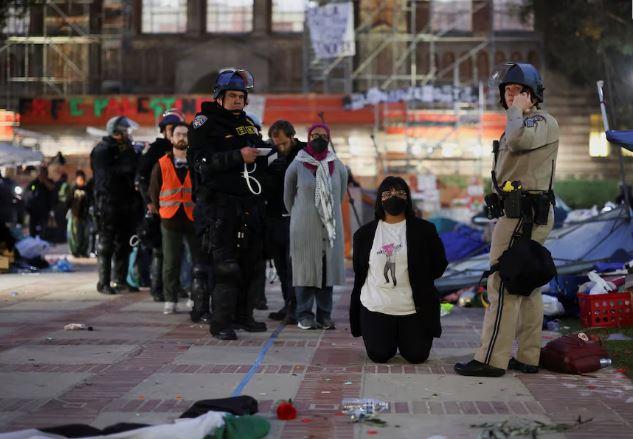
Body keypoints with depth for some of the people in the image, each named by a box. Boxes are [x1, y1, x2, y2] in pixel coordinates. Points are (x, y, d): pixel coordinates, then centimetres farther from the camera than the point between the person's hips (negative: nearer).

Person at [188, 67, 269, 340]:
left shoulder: (248, 124, 18)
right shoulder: (205, 124, -4)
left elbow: (261, 161, 30)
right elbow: (201, 163, -18)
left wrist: (260, 154, 8)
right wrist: (238, 156, -24)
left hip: (249, 205, 7)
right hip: (219, 205, -7)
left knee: (251, 262, 11)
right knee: (225, 265, -11)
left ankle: (243, 316, 21)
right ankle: (220, 323, -7)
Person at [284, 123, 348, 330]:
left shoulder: (338, 167, 5)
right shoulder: (297, 166, -1)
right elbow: (288, 196, 9)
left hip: (330, 227, 3)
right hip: (304, 228, -2)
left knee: (328, 268, 4)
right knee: (305, 269, -2)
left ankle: (324, 315, 10)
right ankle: (304, 315, 4)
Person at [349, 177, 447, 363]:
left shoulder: (424, 230, -1)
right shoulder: (365, 233, 4)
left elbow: (439, 264, 5)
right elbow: (359, 271, 10)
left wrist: (419, 280, 0)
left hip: (413, 308, -1)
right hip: (376, 307, 1)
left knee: (417, 356, -1)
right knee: (380, 356, -3)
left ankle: (403, 338, 34)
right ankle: (390, 339, 33)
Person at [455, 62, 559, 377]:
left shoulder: (543, 121, -9)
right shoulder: (524, 124, 23)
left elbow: (518, 141, -32)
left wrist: (517, 111, -16)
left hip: (523, 214, -11)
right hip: (523, 213, 11)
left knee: (503, 286, -11)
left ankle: (491, 359, -11)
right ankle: (527, 357, 14)